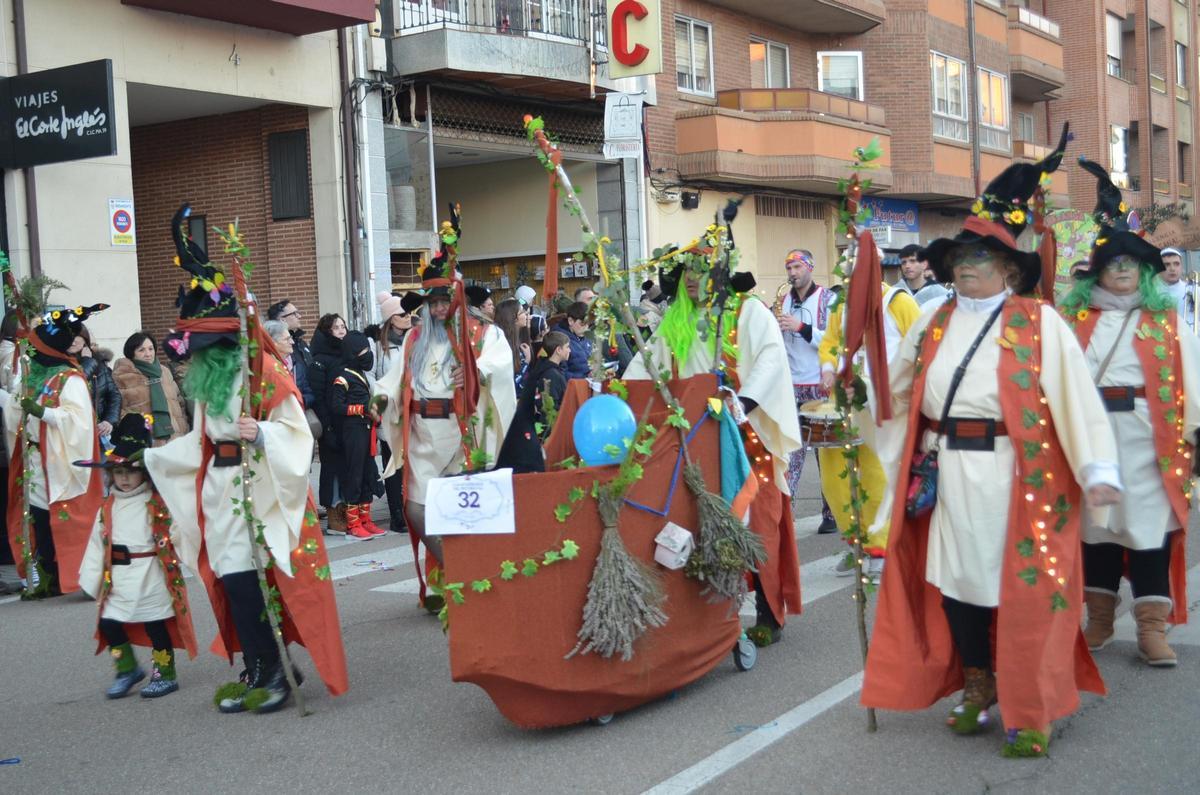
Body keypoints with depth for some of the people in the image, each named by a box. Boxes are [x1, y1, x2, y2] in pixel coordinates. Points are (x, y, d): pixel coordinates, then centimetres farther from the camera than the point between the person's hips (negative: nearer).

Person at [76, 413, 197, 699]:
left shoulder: (158, 503, -6)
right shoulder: (107, 508, 7)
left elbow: (175, 532, -10)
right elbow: (97, 544, 8)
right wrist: (92, 578, 7)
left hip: (151, 579, -5)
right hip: (118, 582, 5)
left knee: (156, 626, 4)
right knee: (109, 624, 4)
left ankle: (165, 674, 20)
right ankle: (127, 670, 24)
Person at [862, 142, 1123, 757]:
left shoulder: (1038, 323, -5)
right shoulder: (933, 326, 11)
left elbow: (1075, 395, -12)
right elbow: (897, 390, 17)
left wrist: (1097, 469, -19)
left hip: (1015, 474, -5)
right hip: (949, 472, 5)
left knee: (1020, 587, 1)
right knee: (954, 578, 11)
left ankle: (1031, 712, 17)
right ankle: (979, 686, 33)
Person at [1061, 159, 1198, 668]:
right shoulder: (1074, 317, 8)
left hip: (1146, 436, -1)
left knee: (1148, 521, -3)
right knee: (1095, 517, 9)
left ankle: (1152, 626, 2)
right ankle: (1100, 615, 22)